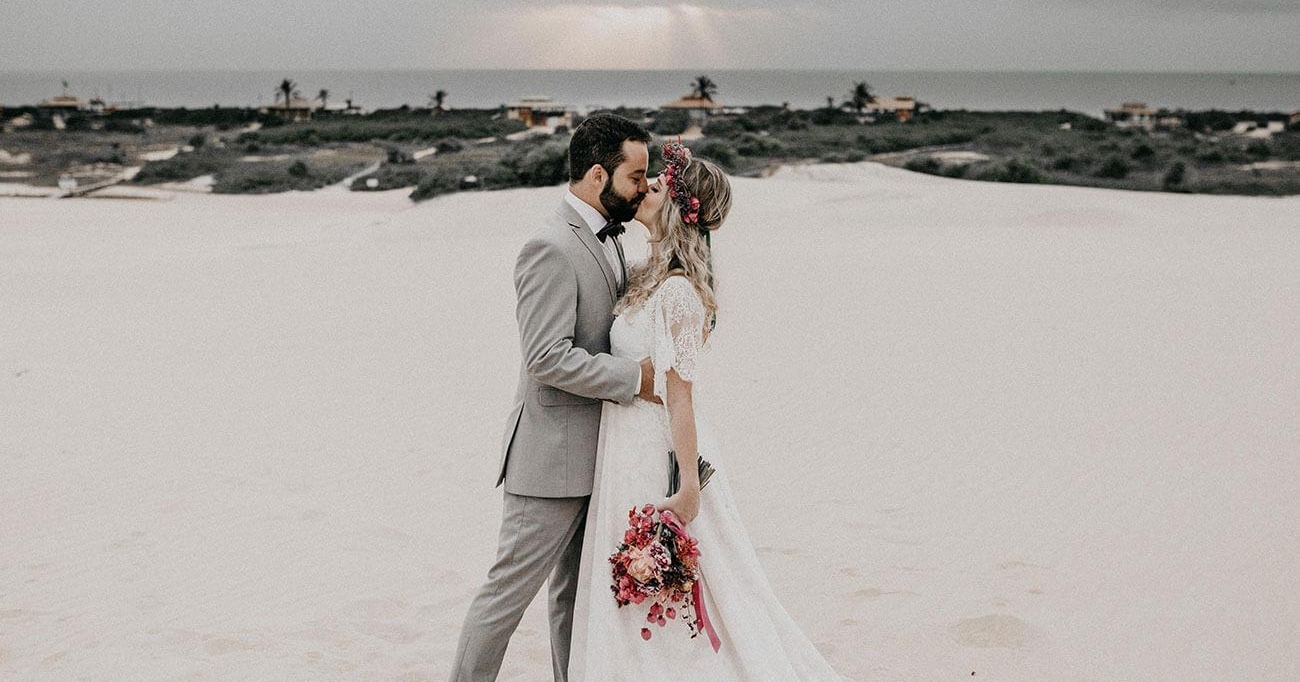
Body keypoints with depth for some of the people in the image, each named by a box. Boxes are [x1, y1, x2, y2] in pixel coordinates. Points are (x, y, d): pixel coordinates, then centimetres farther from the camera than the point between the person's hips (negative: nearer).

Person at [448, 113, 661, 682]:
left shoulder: (607, 238, 11)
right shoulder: (551, 248, -20)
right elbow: (548, 358, -25)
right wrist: (637, 379, -23)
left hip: (595, 453, 9)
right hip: (554, 454, -9)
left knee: (578, 593, 18)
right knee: (510, 589, 0)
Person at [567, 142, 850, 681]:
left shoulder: (675, 294, -20)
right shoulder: (653, 278, 8)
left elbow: (679, 398, -21)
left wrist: (688, 488, -20)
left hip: (653, 459, -9)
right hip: (630, 451, 9)